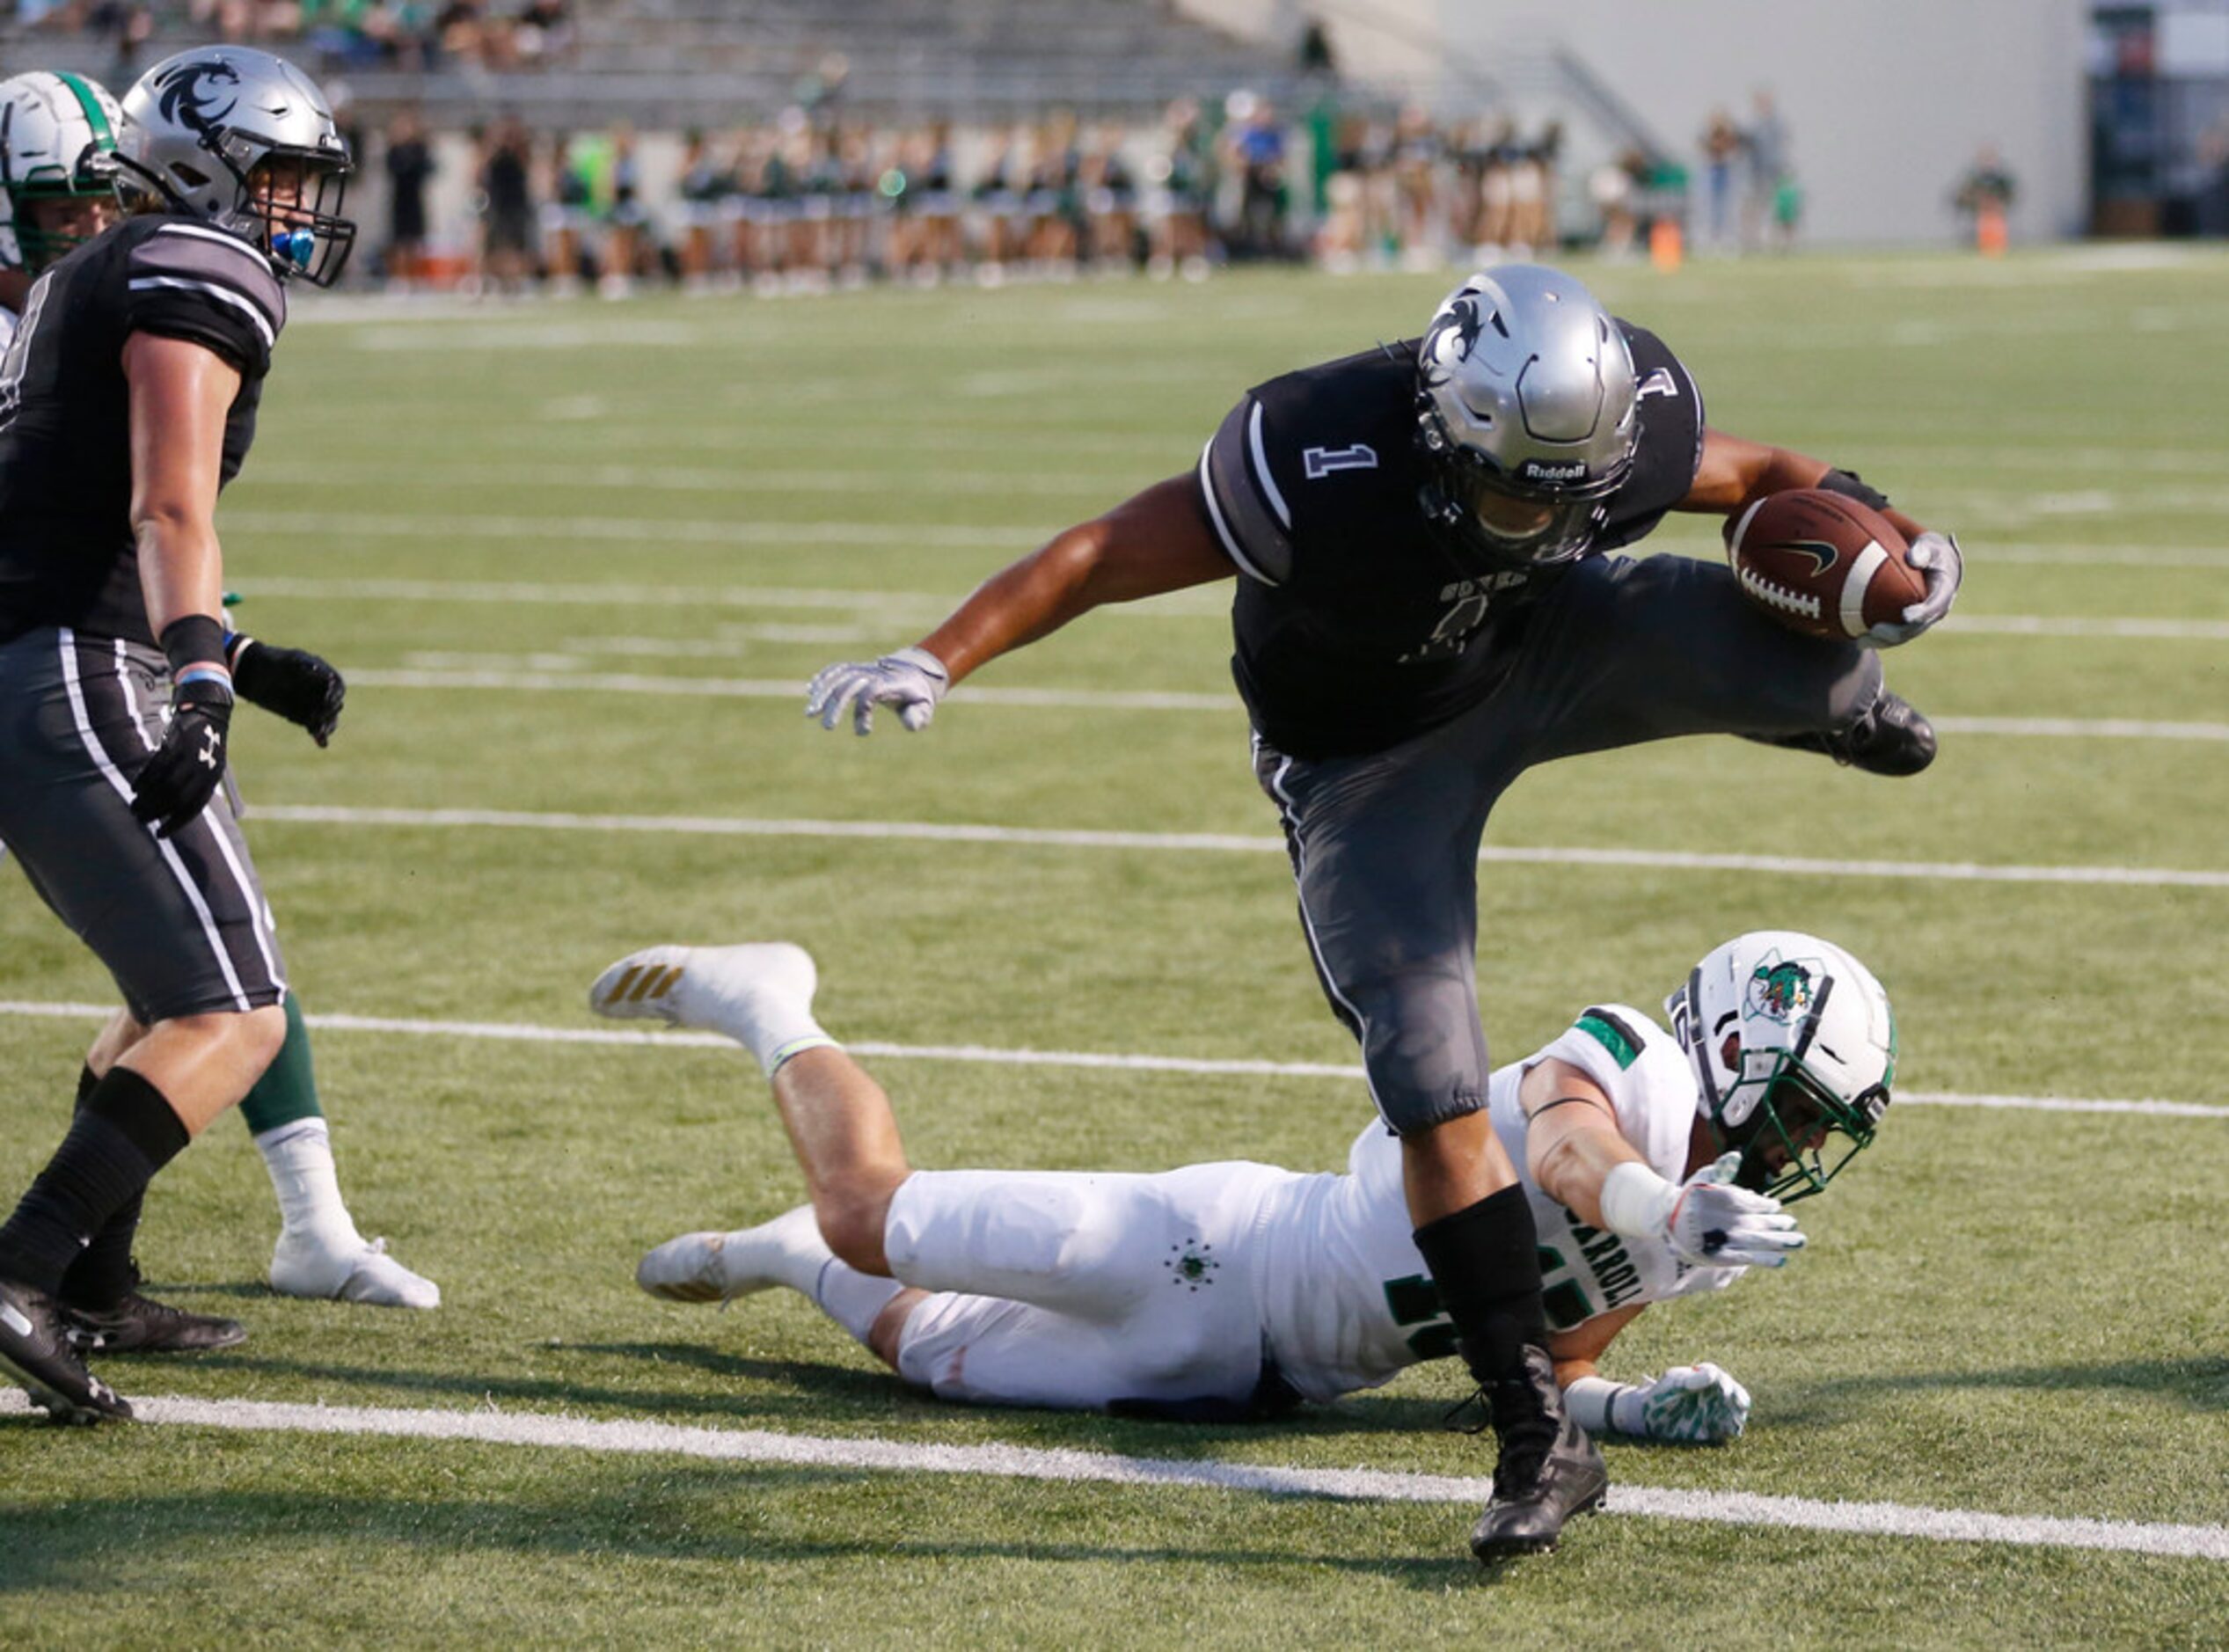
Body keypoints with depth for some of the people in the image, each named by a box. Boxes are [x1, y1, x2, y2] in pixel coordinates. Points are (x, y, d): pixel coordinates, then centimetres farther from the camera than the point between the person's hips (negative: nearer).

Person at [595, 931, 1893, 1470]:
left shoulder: (1708, 1235, 4)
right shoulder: (1630, 1067, -19)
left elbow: (1539, 1363, 9)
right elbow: (1566, 1154, -43)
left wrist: (1638, 1408, -12)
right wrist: (1675, 1213, -63)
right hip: (1225, 1252, -7)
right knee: (878, 1213, -3)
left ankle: (793, 1257, 44)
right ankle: (769, 1011, 23)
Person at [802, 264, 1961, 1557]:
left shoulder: (1630, 424, -26)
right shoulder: (1322, 467, -38)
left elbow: (1757, 476, -3)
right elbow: (1102, 555, -30)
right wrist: (938, 660, -40)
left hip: (1542, 648, 3)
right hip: (1370, 758, -3)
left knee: (1800, 656, -21)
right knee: (1434, 1087, -13)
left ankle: (1834, 708, 21)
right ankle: (1539, 1431, -3)